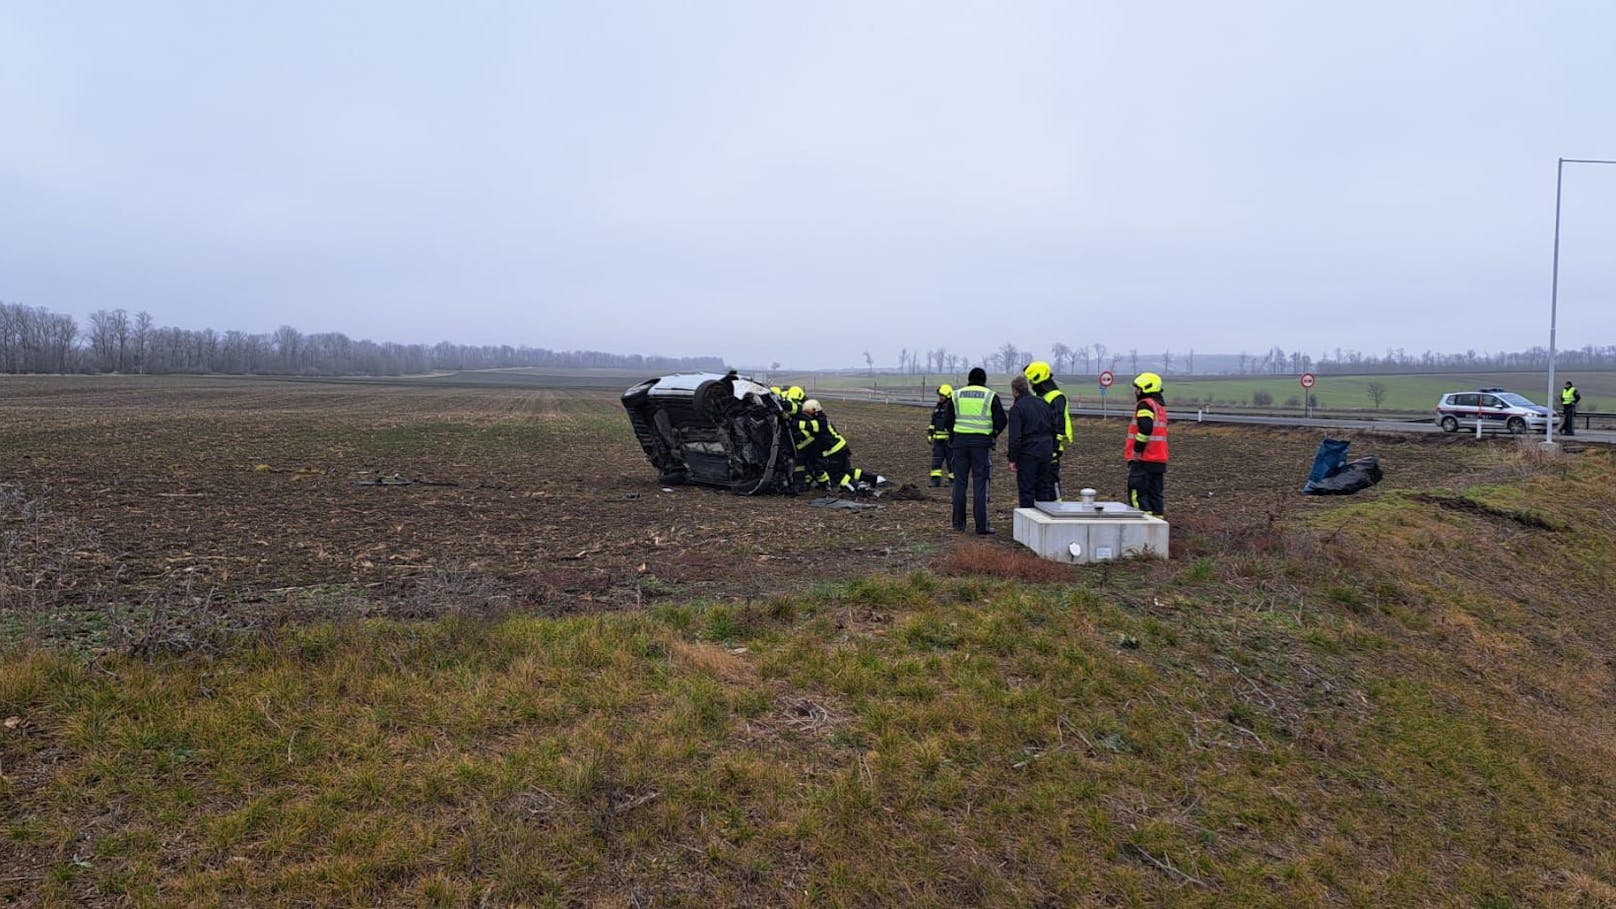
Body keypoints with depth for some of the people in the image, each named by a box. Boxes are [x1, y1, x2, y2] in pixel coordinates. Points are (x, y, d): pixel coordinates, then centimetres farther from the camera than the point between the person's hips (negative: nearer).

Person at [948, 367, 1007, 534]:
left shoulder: (956, 395, 8)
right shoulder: (990, 396, 1)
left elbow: (949, 421, 8)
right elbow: (1001, 421, -2)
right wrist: (993, 434, 15)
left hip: (960, 441, 2)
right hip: (981, 442, -2)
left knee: (960, 482, 8)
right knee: (980, 483, -1)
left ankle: (958, 522, 10)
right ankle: (982, 525, -4)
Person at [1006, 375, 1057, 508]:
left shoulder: (1016, 408, -11)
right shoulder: (1043, 403, 11)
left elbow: (1015, 437, -16)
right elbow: (1053, 429, 16)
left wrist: (1012, 459, -12)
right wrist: (1052, 451, 21)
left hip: (1028, 453, -7)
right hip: (1046, 452, 7)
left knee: (1026, 490, -1)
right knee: (1043, 488, 14)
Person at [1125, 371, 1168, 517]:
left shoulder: (1145, 405, -11)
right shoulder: (1161, 407, 18)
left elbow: (1145, 428, -25)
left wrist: (1137, 449, -18)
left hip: (1144, 459, -9)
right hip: (1159, 460, 9)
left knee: (1137, 493, -7)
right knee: (1155, 493, 12)